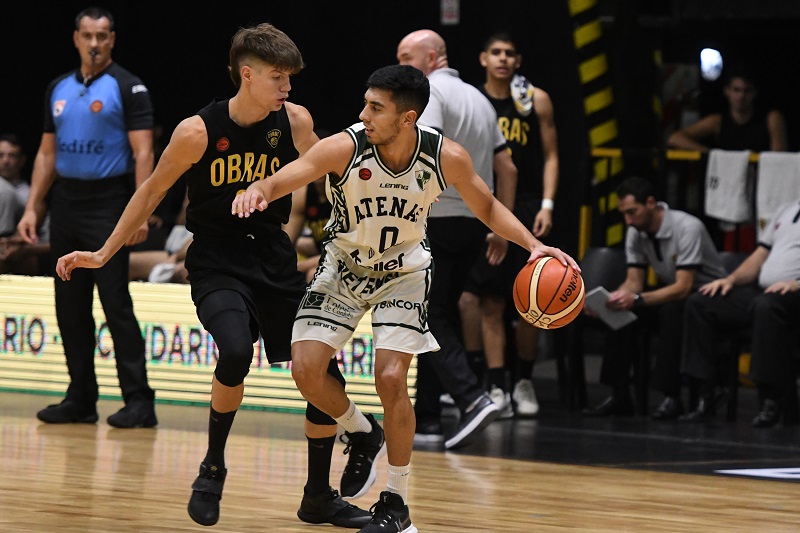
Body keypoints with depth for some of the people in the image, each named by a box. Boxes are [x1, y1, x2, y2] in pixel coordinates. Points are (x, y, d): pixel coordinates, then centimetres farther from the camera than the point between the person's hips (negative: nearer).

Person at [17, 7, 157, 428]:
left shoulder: (127, 88, -5)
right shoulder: (59, 89, 13)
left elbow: (143, 152, -11)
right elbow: (47, 153, 17)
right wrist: (32, 207, 9)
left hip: (107, 204, -6)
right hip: (66, 203, 6)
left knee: (115, 303, -10)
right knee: (70, 306, 8)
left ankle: (139, 402, -8)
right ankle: (81, 399, 14)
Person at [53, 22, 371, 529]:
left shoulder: (294, 121, -5)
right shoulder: (198, 131, -13)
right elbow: (152, 192, -2)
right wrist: (103, 254, 0)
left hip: (275, 260, 4)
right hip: (217, 263, -4)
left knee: (325, 372, 0)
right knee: (236, 351, -31)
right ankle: (213, 468, -8)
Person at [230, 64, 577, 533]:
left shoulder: (448, 158, -22)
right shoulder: (344, 148, -27)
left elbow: (487, 207, -3)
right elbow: (280, 181, -32)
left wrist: (533, 244, -18)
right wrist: (257, 192, -57)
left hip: (404, 272, -1)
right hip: (344, 267, 1)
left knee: (391, 378, -15)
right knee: (306, 370, -11)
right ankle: (362, 434, 22)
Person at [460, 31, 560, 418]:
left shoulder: (537, 101, 3)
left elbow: (550, 155, 5)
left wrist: (547, 205, -4)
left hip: (527, 210, 0)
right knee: (490, 302, -3)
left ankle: (524, 382, 17)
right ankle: (496, 388, -1)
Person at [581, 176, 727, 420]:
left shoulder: (687, 228, -26)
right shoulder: (635, 233, -3)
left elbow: (683, 287, -30)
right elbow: (634, 281, 0)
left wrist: (636, 299, -40)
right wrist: (607, 299, -22)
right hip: (669, 290, 7)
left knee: (672, 310, -37)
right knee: (622, 310, -18)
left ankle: (672, 397, -32)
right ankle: (619, 395, -16)